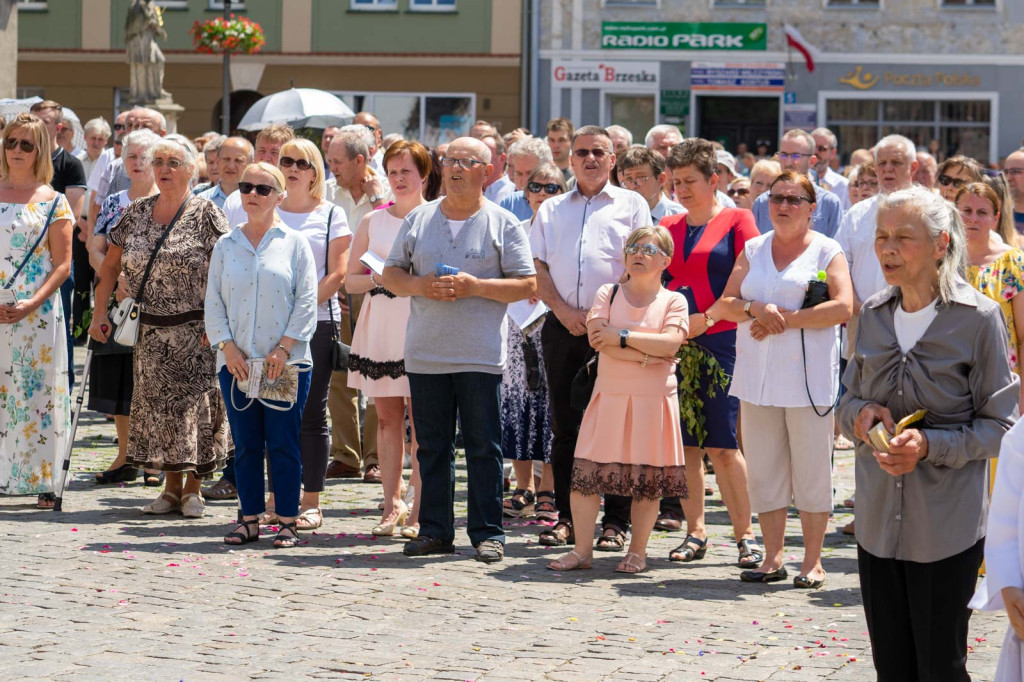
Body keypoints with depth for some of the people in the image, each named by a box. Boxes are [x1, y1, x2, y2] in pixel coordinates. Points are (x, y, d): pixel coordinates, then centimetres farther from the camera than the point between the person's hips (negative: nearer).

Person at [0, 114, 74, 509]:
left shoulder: (53, 202, 1)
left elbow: (62, 265, -2)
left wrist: (33, 304, -15)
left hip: (37, 313, -2)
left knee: (38, 392, -1)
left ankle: (42, 481, 3)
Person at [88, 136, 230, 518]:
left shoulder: (205, 215, -6)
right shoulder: (135, 214, 6)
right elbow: (110, 266, 11)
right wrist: (100, 313, 2)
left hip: (196, 328, -4)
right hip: (151, 329, 4)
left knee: (194, 401, -5)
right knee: (156, 402, 5)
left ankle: (193, 489, 4)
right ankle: (171, 487, 15)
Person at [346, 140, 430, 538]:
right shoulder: (372, 221, 13)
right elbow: (350, 280, 13)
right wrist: (378, 279, -5)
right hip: (379, 326, 4)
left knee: (420, 420, -6)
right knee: (387, 417, 5)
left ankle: (418, 510, -4)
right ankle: (392, 505, 9)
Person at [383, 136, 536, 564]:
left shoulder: (503, 224, 2)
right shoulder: (418, 220, 12)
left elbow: (526, 285, -2)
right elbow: (391, 274, 14)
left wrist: (476, 287, -14)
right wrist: (419, 285, -7)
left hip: (481, 356, -3)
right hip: (426, 354, 3)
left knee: (484, 448, -1)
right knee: (432, 447, 7)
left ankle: (488, 533, 4)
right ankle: (434, 531, 13)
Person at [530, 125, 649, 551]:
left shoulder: (631, 205, 8)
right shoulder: (551, 210, 18)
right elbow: (537, 268, 10)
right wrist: (564, 311, -6)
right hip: (563, 326, 3)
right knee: (564, 426, 4)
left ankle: (615, 522, 0)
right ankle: (567, 517, 11)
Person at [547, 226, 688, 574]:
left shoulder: (673, 301, 3)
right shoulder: (608, 294, 7)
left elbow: (670, 342, -14)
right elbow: (597, 338, -9)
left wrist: (622, 337, -15)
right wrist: (647, 355, -15)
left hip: (653, 401, -1)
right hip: (609, 396, 2)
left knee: (647, 479, 1)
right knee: (584, 473, -3)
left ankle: (637, 551, 13)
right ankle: (582, 550, 5)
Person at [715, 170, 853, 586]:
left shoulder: (827, 252, 2)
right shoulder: (753, 250, 15)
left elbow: (843, 307, -11)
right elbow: (725, 304, 9)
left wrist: (785, 319, -13)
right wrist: (754, 309, -12)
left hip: (808, 377, -4)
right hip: (758, 376, 4)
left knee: (810, 470, -2)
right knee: (764, 469, 5)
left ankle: (813, 560, 4)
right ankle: (773, 558, 12)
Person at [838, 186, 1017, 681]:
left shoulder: (977, 318, -10)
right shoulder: (874, 315, 6)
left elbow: (999, 424, -7)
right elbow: (849, 399, 16)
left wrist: (930, 445, -21)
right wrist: (861, 414, -7)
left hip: (946, 525, -5)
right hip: (878, 519, 5)